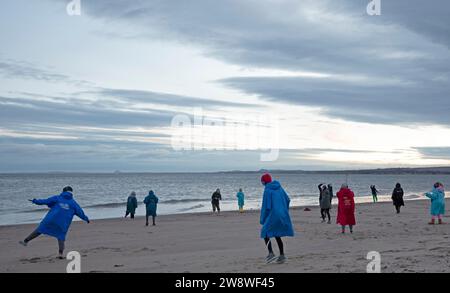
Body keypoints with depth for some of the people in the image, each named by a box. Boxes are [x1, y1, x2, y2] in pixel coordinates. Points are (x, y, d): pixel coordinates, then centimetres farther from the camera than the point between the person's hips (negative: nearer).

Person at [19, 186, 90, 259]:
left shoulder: (57, 198, 11)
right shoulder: (73, 202, 13)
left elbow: (45, 201, 8)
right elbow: (80, 212, 15)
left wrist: (35, 201, 16)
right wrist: (86, 219, 27)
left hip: (51, 220, 0)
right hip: (63, 224, 0)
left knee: (39, 230, 9)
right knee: (61, 237, 8)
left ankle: (26, 241, 12)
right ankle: (61, 253, -5)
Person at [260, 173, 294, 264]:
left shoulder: (267, 190, -9)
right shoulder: (279, 187, 10)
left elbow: (266, 206, -11)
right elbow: (287, 200, 13)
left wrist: (262, 220, -2)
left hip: (273, 216, -7)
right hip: (283, 215, 7)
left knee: (265, 233, 5)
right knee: (277, 235, 17)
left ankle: (271, 253, -11)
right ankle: (282, 255, 12)